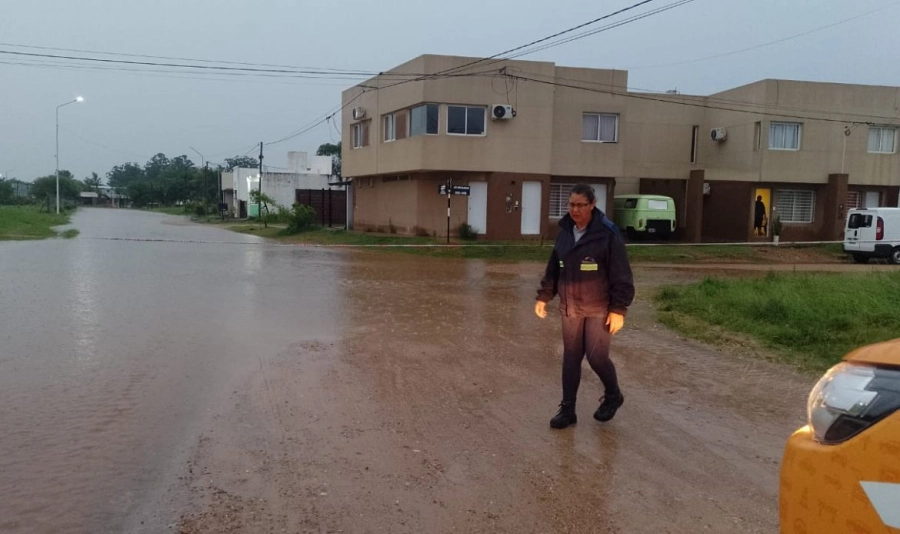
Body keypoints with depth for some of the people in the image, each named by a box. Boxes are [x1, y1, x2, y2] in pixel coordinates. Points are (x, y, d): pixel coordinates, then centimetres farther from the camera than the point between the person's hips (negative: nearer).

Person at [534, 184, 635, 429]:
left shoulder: (607, 233, -14)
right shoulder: (565, 231, 3)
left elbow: (621, 275, -14)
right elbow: (553, 267, 12)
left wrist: (619, 309, -16)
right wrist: (544, 296, 11)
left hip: (599, 309, -5)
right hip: (569, 308, 5)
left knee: (596, 356, -1)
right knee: (571, 358, 8)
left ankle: (613, 396, 27)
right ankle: (567, 409, 18)